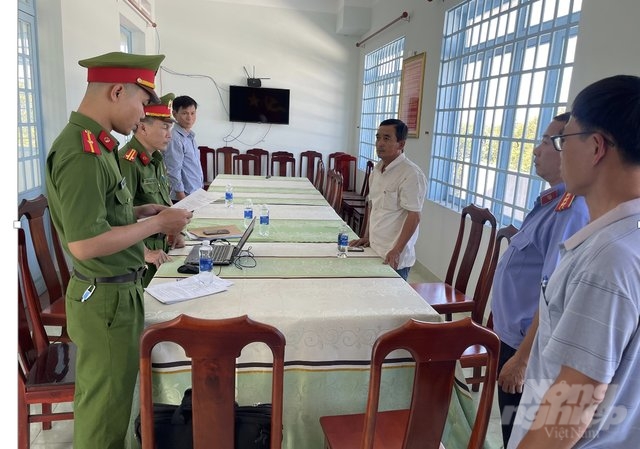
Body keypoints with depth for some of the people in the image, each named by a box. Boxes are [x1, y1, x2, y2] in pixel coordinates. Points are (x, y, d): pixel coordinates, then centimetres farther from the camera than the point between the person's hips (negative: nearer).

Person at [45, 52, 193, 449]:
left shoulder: (93, 143, 9)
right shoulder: (83, 152, -23)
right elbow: (84, 243, -28)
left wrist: (140, 212, 7)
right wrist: (157, 223, -19)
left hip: (116, 291, 10)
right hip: (107, 299, -10)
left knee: (108, 397, 26)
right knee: (104, 407, 11)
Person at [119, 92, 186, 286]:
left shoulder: (157, 158, 9)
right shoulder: (127, 162, -21)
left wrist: (174, 232, 13)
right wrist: (144, 253, -24)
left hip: (160, 245, 8)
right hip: (139, 251, -8)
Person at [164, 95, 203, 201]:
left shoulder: (190, 136, 10)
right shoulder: (175, 138, -15)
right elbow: (173, 173, -17)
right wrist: (183, 200, -17)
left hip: (196, 196, 8)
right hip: (185, 197, -8)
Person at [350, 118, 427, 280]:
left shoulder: (411, 174, -17)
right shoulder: (377, 169, 8)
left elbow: (414, 217, -18)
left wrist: (397, 251, -20)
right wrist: (366, 236, 13)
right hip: (374, 251, 7)